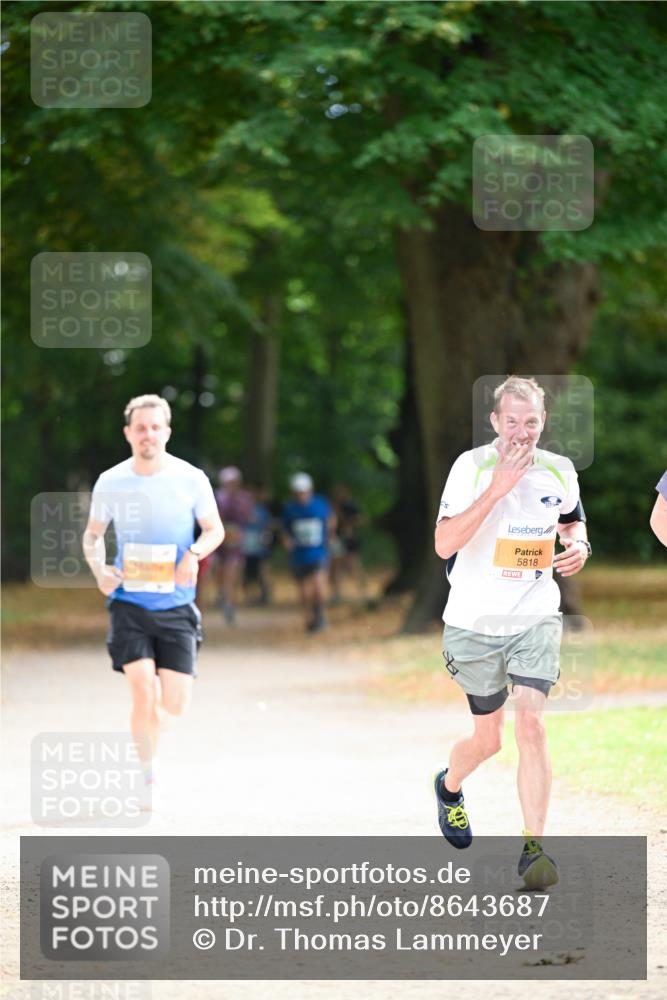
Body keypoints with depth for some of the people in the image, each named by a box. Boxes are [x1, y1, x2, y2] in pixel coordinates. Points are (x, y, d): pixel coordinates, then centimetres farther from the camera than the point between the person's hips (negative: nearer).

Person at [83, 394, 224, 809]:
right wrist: (99, 569, -6)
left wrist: (194, 554, -13)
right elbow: (93, 534, 13)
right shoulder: (110, 483, -2)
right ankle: (150, 773, 1)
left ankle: (151, 739, 32)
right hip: (129, 603, -1)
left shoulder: (191, 479, -4)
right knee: (144, 692, -17)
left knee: (175, 702, -3)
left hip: (177, 606, 1)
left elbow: (215, 529, 8)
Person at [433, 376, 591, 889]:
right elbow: (444, 544, -21)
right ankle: (449, 787, 46)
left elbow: (572, 519, 22)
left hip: (536, 619, 1)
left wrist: (580, 546, -2)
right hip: (475, 621, -1)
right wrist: (496, 488, -28)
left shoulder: (560, 471, 0)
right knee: (488, 739, 10)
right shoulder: (472, 466, -11)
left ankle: (534, 848, -14)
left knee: (530, 722, -17)